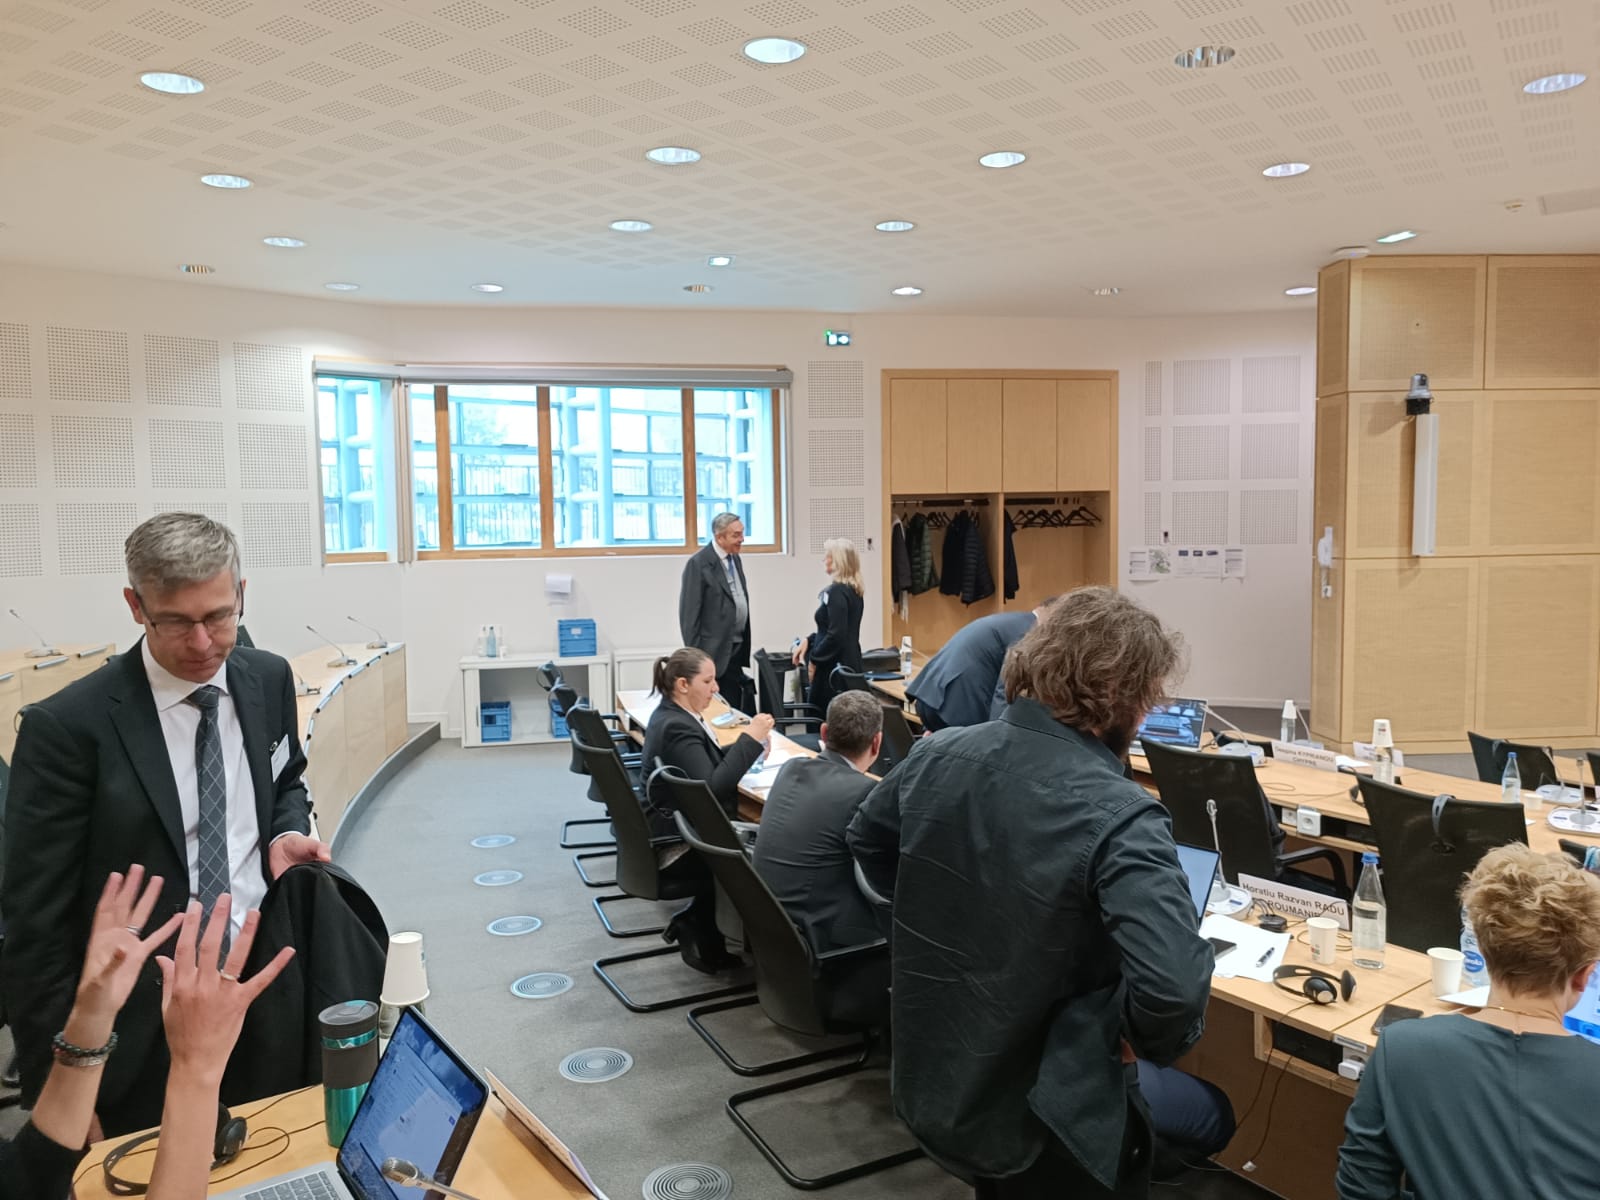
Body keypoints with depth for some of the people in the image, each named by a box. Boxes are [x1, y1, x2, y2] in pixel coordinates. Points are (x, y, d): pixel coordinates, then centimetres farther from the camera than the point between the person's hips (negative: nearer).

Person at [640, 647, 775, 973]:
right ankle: (703, 940, 4)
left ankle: (693, 926, 8)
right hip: (676, 843, -10)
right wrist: (749, 740, -25)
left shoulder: (672, 714, 7)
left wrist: (749, 745, 0)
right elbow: (712, 787, -30)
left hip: (673, 828, 10)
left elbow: (708, 763, 15)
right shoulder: (677, 727, -23)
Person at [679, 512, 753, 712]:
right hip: (715, 650, -7)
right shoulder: (699, 563, -11)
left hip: (737, 648, 7)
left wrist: (744, 647, 15)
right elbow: (689, 613, -12)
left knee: (738, 709, 5)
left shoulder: (735, 559, 13)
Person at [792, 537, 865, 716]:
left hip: (834, 666, -9)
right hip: (849, 664, 9)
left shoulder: (836, 591, -17)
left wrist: (814, 658, -10)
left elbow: (836, 635, -22)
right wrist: (809, 641, 11)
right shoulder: (854, 590, 11)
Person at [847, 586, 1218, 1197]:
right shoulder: (1118, 817, -27)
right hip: (1042, 1121, -6)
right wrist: (1145, 1043, -15)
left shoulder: (937, 756, -8)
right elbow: (1175, 985, -37)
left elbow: (865, 841, 10)